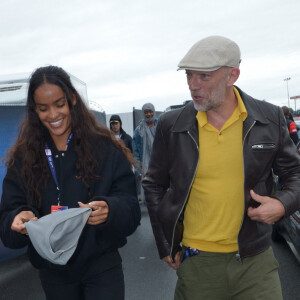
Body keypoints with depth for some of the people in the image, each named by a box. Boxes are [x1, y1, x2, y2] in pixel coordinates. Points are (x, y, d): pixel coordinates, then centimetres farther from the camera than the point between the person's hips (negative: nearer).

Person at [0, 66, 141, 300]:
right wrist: (19, 219, -28)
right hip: (52, 271, 3)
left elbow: (131, 207, -11)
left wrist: (109, 210, -33)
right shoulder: (23, 157, -2)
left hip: (102, 265, -2)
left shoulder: (105, 148, -9)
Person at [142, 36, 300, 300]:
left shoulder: (270, 118, -5)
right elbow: (154, 185, 5)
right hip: (196, 262, 0)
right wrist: (165, 246, 5)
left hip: (256, 260, 0)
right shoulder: (171, 125, -6)